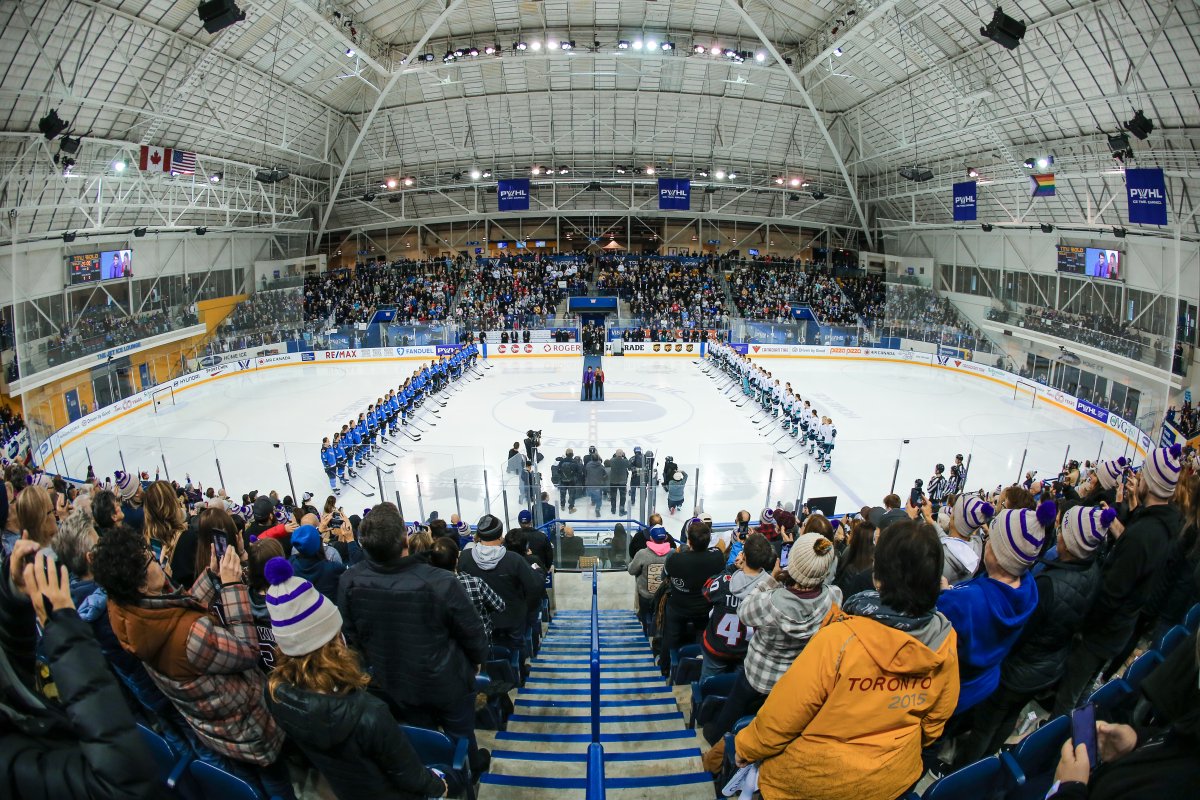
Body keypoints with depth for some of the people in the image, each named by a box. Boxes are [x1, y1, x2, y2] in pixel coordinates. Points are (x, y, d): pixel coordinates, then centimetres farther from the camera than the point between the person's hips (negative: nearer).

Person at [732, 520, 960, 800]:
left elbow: (785, 711, -20)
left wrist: (746, 746, -3)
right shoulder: (945, 642, -15)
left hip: (821, 776, -5)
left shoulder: (841, 638, -30)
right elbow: (936, 719, 1)